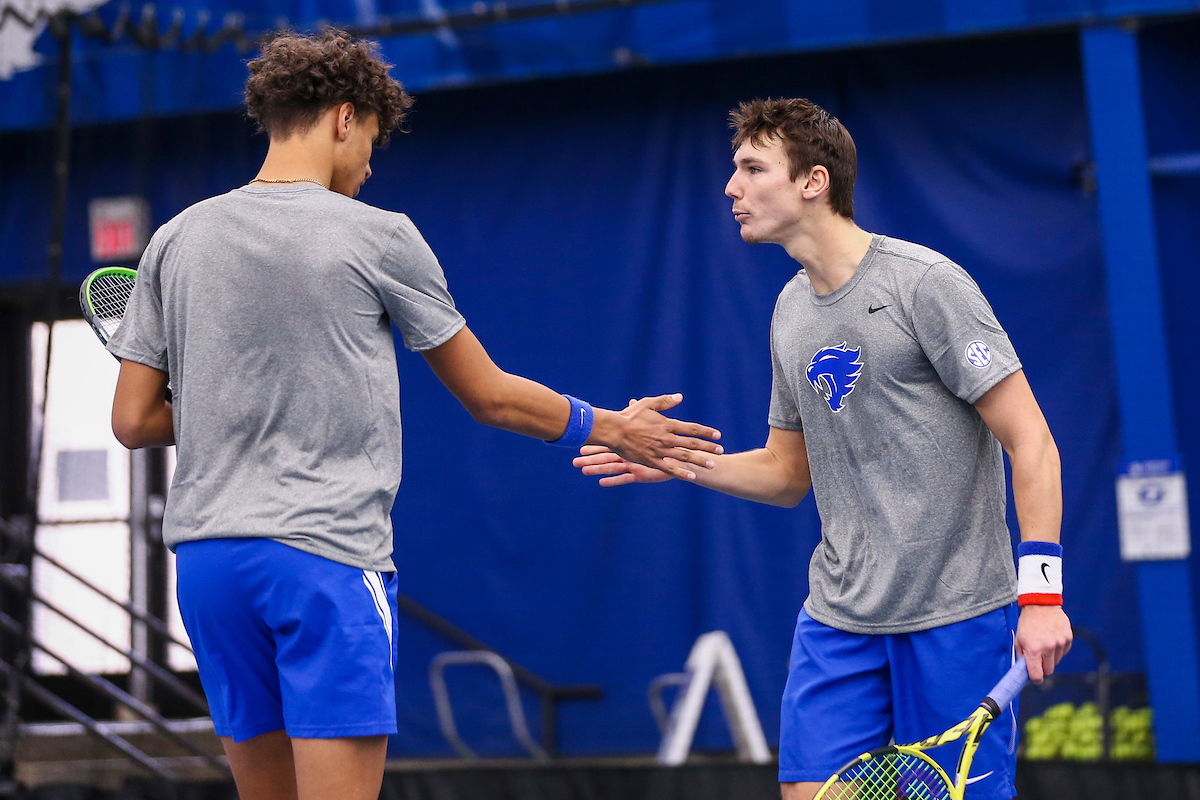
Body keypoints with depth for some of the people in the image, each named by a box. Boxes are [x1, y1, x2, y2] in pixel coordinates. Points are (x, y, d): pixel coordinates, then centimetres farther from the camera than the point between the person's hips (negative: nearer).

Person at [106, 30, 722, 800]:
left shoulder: (176, 240, 8)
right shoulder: (378, 237, -3)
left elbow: (134, 421, 8)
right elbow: (489, 396, 5)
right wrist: (612, 428, 19)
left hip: (206, 556, 5)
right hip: (325, 553, -5)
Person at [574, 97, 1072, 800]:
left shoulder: (925, 282, -11)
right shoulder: (791, 309, 11)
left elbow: (1030, 441, -13)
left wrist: (1041, 591, -20)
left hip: (953, 615, -6)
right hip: (837, 614, 6)